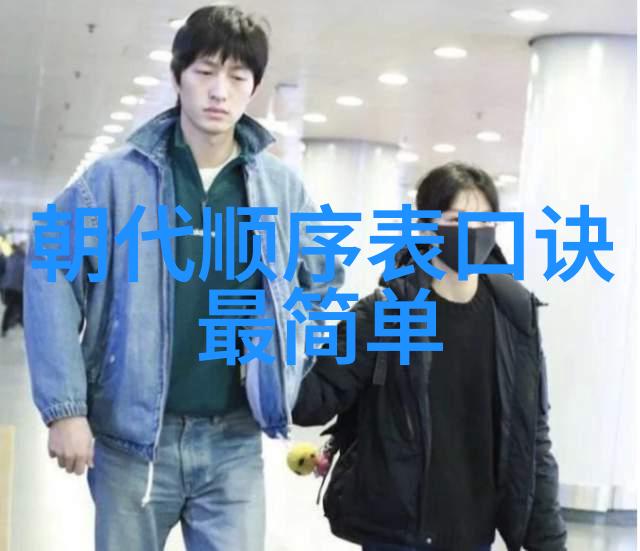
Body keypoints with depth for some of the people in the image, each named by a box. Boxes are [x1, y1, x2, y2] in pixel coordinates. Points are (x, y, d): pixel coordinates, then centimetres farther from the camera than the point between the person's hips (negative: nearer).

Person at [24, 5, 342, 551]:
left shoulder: (281, 187, 2)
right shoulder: (118, 176, -6)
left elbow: (326, 283, 15)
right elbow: (52, 277, -6)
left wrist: (296, 381, 6)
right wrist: (64, 406, -12)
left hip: (235, 441, 2)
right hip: (133, 436, -1)